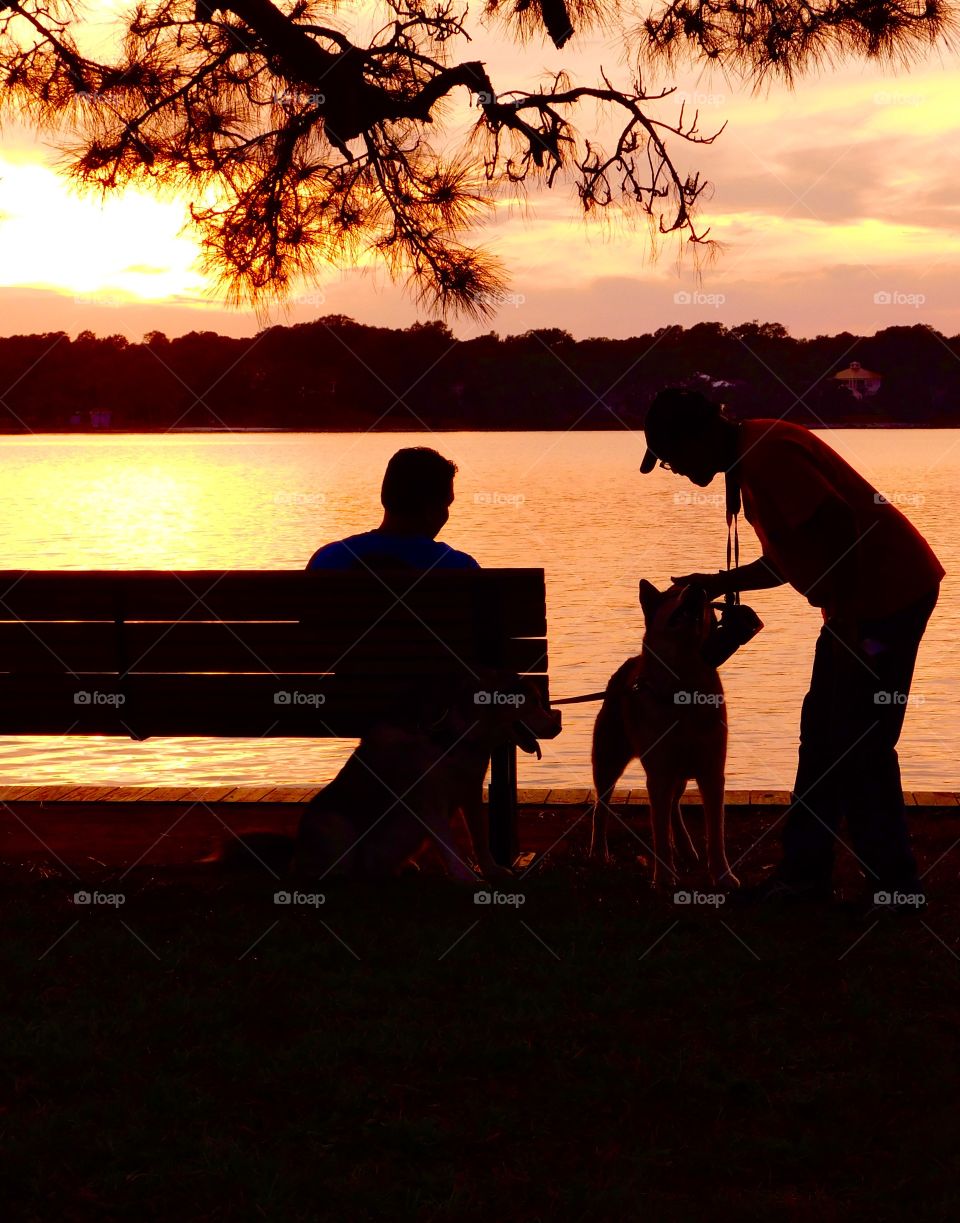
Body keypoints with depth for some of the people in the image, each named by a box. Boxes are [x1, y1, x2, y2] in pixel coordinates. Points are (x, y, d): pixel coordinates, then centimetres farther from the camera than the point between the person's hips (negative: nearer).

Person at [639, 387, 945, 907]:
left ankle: (892, 887, 4)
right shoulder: (752, 461, 15)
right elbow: (790, 560, 22)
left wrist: (845, 619, -23)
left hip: (888, 594, -11)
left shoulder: (766, 454, -18)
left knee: (858, 745, -5)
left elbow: (840, 525, -26)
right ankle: (806, 870, 21)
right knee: (821, 733, 14)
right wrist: (718, 583, 17)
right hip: (864, 600, 11)